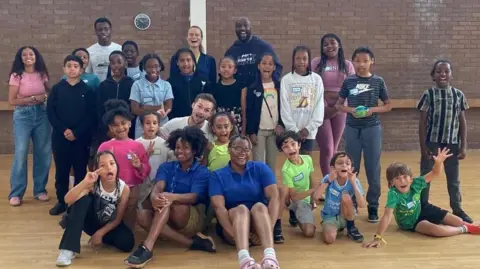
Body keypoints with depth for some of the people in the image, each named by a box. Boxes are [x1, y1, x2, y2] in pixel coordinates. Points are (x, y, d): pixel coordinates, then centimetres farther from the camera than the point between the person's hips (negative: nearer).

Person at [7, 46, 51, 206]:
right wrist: (33, 98, -12)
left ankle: (40, 189, 18)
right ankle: (16, 193, 4)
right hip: (23, 116, -4)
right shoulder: (16, 76, -5)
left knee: (43, 153, 5)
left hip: (41, 114, 4)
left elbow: (48, 92, 18)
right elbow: (12, 101, -8)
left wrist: (46, 97, -4)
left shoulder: (42, 74, 6)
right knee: (21, 153, -6)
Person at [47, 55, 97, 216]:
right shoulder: (57, 89, 5)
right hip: (60, 136, 1)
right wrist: (63, 130, -12)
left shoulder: (87, 90, 2)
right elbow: (50, 112, 0)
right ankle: (61, 201, 18)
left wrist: (76, 132, -13)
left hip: (81, 137, -1)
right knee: (61, 170, 7)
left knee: (80, 170, 5)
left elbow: (91, 115, -4)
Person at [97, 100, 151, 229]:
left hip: (131, 190, 1)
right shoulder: (105, 146, -1)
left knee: (129, 222, 12)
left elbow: (147, 170, 4)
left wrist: (139, 167, -16)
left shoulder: (138, 146, 1)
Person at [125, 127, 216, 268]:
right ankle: (192, 242, -30)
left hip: (194, 219, -4)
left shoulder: (202, 172, -3)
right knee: (144, 216, -27)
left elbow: (193, 197, -19)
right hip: (167, 218, 5)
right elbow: (158, 187, -11)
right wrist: (154, 197, -38)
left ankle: (147, 248, -45)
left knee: (167, 202, -32)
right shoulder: (166, 167, 8)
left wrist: (171, 196, -41)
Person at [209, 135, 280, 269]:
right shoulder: (217, 176, 2)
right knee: (241, 209, -31)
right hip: (232, 223, -1)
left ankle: (270, 256, -56)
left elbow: (274, 197, -10)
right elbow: (218, 207, -14)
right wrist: (234, 233, -30)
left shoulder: (260, 168, 4)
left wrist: (269, 227, -26)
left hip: (258, 224, 1)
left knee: (259, 206, -30)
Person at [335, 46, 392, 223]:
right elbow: (338, 105, 8)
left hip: (372, 128, -1)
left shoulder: (378, 81, 0)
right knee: (351, 169, 8)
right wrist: (350, 109, -12)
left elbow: (388, 105, 5)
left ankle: (373, 206, 15)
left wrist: (372, 110, -12)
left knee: (373, 169, 4)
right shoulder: (348, 81, 2)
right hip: (352, 129, 1)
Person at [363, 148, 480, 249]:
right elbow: (387, 216, -42)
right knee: (436, 230, -29)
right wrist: (378, 237, -49)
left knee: (459, 221, 0)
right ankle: (465, 229, -2)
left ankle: (463, 224, 38)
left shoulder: (415, 183, -24)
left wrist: (438, 162, -43)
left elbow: (435, 174, -21)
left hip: (423, 210, 4)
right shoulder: (393, 194, -37)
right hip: (410, 222, -4)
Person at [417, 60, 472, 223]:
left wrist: (463, 146, 2)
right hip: (432, 142, -2)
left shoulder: (458, 95, 3)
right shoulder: (428, 94, -4)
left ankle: (457, 209, 27)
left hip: (452, 143, 2)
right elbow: (422, 122, -3)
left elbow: (462, 122, 5)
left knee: (453, 179, 14)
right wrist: (423, 146, -7)